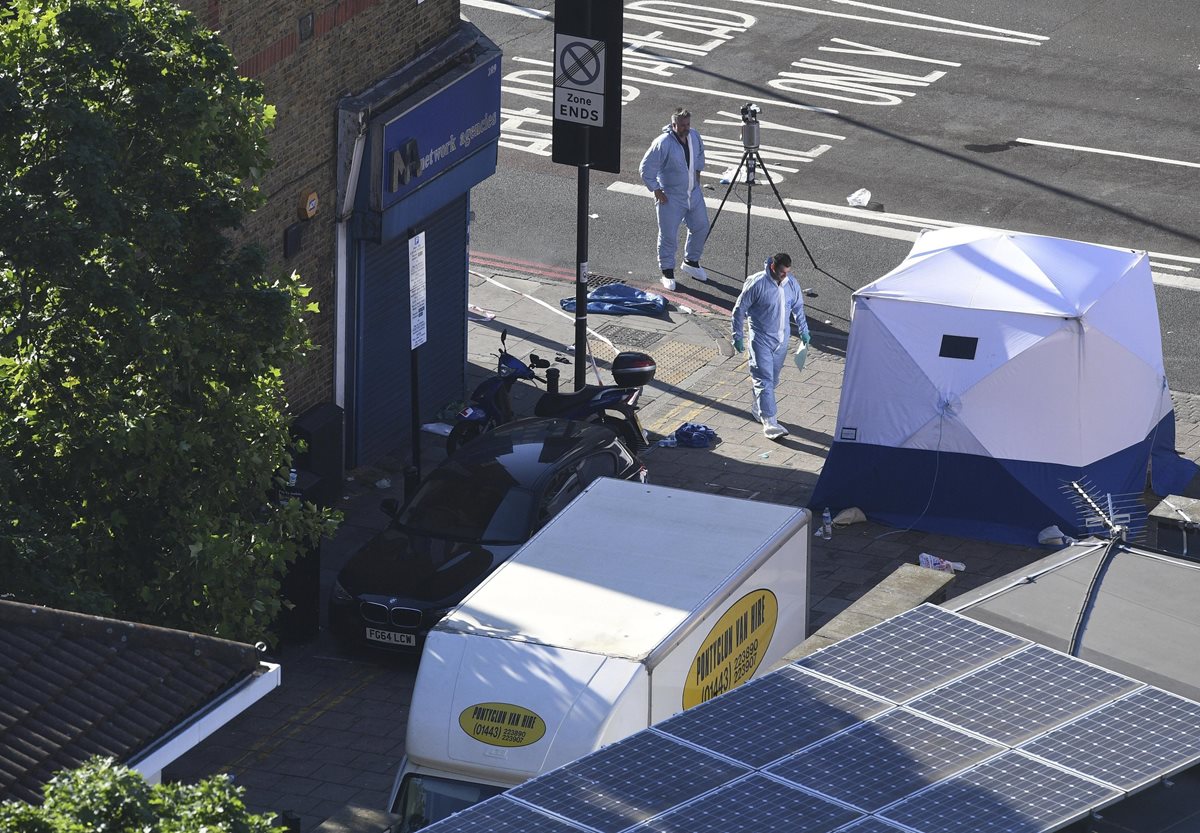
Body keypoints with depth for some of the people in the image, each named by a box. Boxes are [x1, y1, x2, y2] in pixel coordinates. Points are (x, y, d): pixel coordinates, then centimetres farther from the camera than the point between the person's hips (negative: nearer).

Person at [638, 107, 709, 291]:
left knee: (701, 227, 16)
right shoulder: (663, 143, -24)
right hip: (670, 197, -7)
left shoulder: (694, 136, -3)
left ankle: (691, 262, 36)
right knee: (668, 236, 0)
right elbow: (646, 169, -19)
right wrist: (657, 191, -17)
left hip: (693, 192, 7)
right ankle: (667, 272, 14)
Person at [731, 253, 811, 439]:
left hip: (782, 339, 6)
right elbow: (740, 309, -10)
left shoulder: (791, 283, -3)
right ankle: (769, 421, -14)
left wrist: (804, 330, 18)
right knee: (764, 380, -10)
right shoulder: (757, 284, -19)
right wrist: (737, 337, -8)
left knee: (773, 379, 16)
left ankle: (758, 407, 38)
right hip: (761, 338, -6)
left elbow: (798, 308, 15)